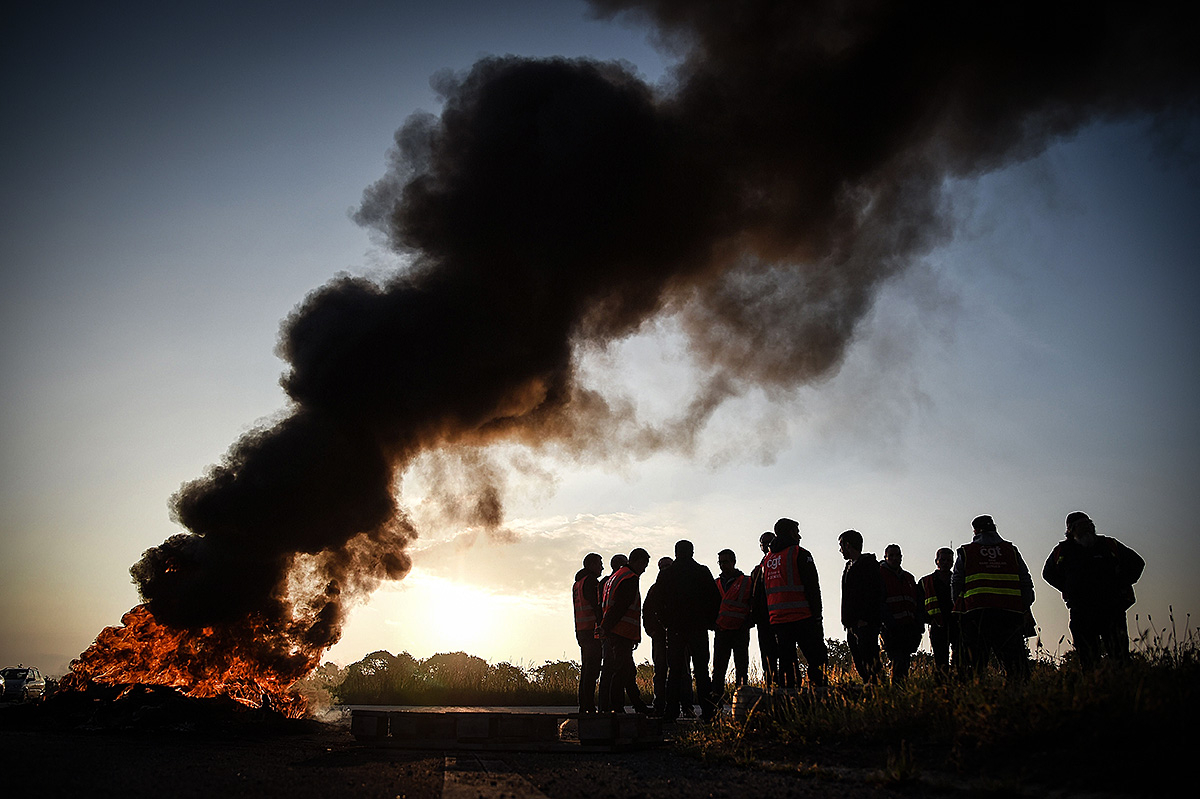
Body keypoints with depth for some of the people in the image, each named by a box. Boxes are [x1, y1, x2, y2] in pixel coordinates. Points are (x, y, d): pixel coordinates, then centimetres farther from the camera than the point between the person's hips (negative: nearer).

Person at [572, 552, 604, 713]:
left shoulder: (577, 583, 21)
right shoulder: (591, 581, -8)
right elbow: (596, 606, -17)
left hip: (581, 631, 9)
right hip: (592, 630, -9)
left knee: (586, 668, 11)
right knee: (592, 670, -9)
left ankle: (583, 706, 12)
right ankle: (589, 706, -12)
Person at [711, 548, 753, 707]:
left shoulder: (747, 582, 2)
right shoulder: (716, 584, 13)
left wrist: (748, 623, -9)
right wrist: (714, 622, 3)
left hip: (740, 632, -3)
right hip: (721, 631, 3)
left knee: (741, 667, 1)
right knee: (719, 667, 2)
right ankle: (717, 698, 5)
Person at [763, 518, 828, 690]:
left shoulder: (767, 559, 16)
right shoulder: (799, 553, -2)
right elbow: (812, 587, -7)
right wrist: (817, 616, -4)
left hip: (777, 619, 6)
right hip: (802, 617, -6)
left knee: (786, 661, 9)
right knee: (817, 659, -4)